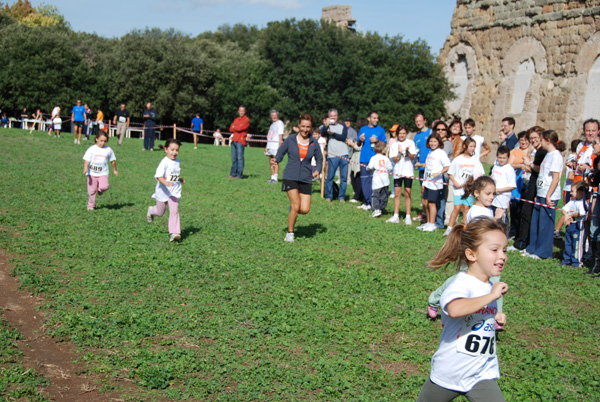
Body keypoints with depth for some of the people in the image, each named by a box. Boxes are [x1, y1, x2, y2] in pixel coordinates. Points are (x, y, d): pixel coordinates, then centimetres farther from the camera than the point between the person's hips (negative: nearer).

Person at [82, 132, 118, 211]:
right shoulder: (92, 149, -3)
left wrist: (115, 170, 26)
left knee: (104, 187, -23)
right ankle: (91, 205, 22)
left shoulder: (108, 150, 3)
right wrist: (85, 168, -25)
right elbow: (87, 160, -8)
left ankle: (100, 189, 13)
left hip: (103, 173, 0)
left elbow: (112, 160, 17)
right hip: (92, 173, 0)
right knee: (92, 190, 3)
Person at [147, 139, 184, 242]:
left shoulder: (177, 162, 6)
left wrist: (180, 179, 11)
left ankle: (174, 233, -15)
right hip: (163, 191, -3)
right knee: (160, 212, 15)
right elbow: (158, 176, -26)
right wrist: (166, 183, -42)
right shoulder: (164, 162, -16)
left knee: (174, 211, -15)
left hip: (175, 191, 3)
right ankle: (151, 211, 50)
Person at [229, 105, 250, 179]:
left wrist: (234, 127, 5)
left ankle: (239, 175, -6)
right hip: (234, 140, 7)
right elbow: (231, 129, 10)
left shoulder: (246, 120, -3)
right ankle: (233, 173, 13)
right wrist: (237, 128, -5)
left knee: (240, 158, -8)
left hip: (240, 141, -7)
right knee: (234, 158, 8)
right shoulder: (236, 119, 20)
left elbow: (239, 128, -13)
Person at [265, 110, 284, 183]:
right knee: (271, 163, 7)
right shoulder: (272, 124, 23)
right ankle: (272, 177, 11)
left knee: (275, 162, -12)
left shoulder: (280, 123, -3)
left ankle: (275, 178, -13)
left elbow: (280, 136, -10)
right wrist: (266, 147, 21)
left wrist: (279, 146, -17)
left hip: (276, 145, -8)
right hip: (270, 145, 8)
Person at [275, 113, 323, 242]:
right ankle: (290, 233, 8)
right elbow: (280, 153, 6)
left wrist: (318, 170, -6)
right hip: (290, 177, -2)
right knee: (296, 207, -12)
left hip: (306, 179, 3)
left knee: (305, 210, -6)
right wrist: (275, 161, -16)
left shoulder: (314, 143, 4)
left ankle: (293, 208, 30)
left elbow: (319, 159, 14)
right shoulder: (290, 139, -1)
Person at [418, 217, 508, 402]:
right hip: (448, 374, -5)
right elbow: (455, 309, -45)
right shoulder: (462, 283, -20)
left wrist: (494, 318, 11)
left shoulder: (490, 286, 6)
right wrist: (491, 296, -36)